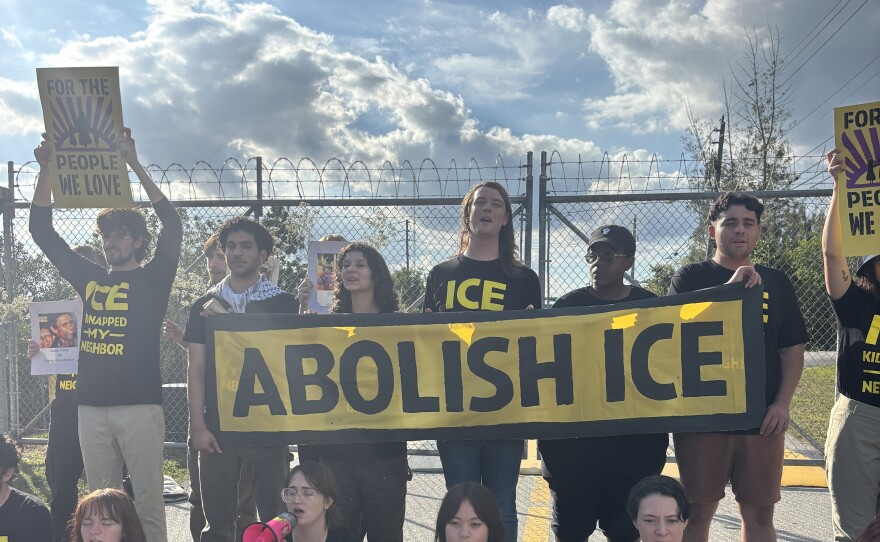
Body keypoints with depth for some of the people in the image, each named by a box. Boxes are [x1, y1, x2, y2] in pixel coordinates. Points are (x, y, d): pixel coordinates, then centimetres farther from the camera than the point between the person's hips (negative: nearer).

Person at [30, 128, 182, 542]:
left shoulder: (152, 279, 2)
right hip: (91, 406, 5)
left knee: (147, 500, -1)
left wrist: (135, 164, -14)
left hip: (140, 405, -5)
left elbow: (173, 225, -12)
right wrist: (45, 168, 6)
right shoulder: (89, 278, 14)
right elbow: (42, 231, 15)